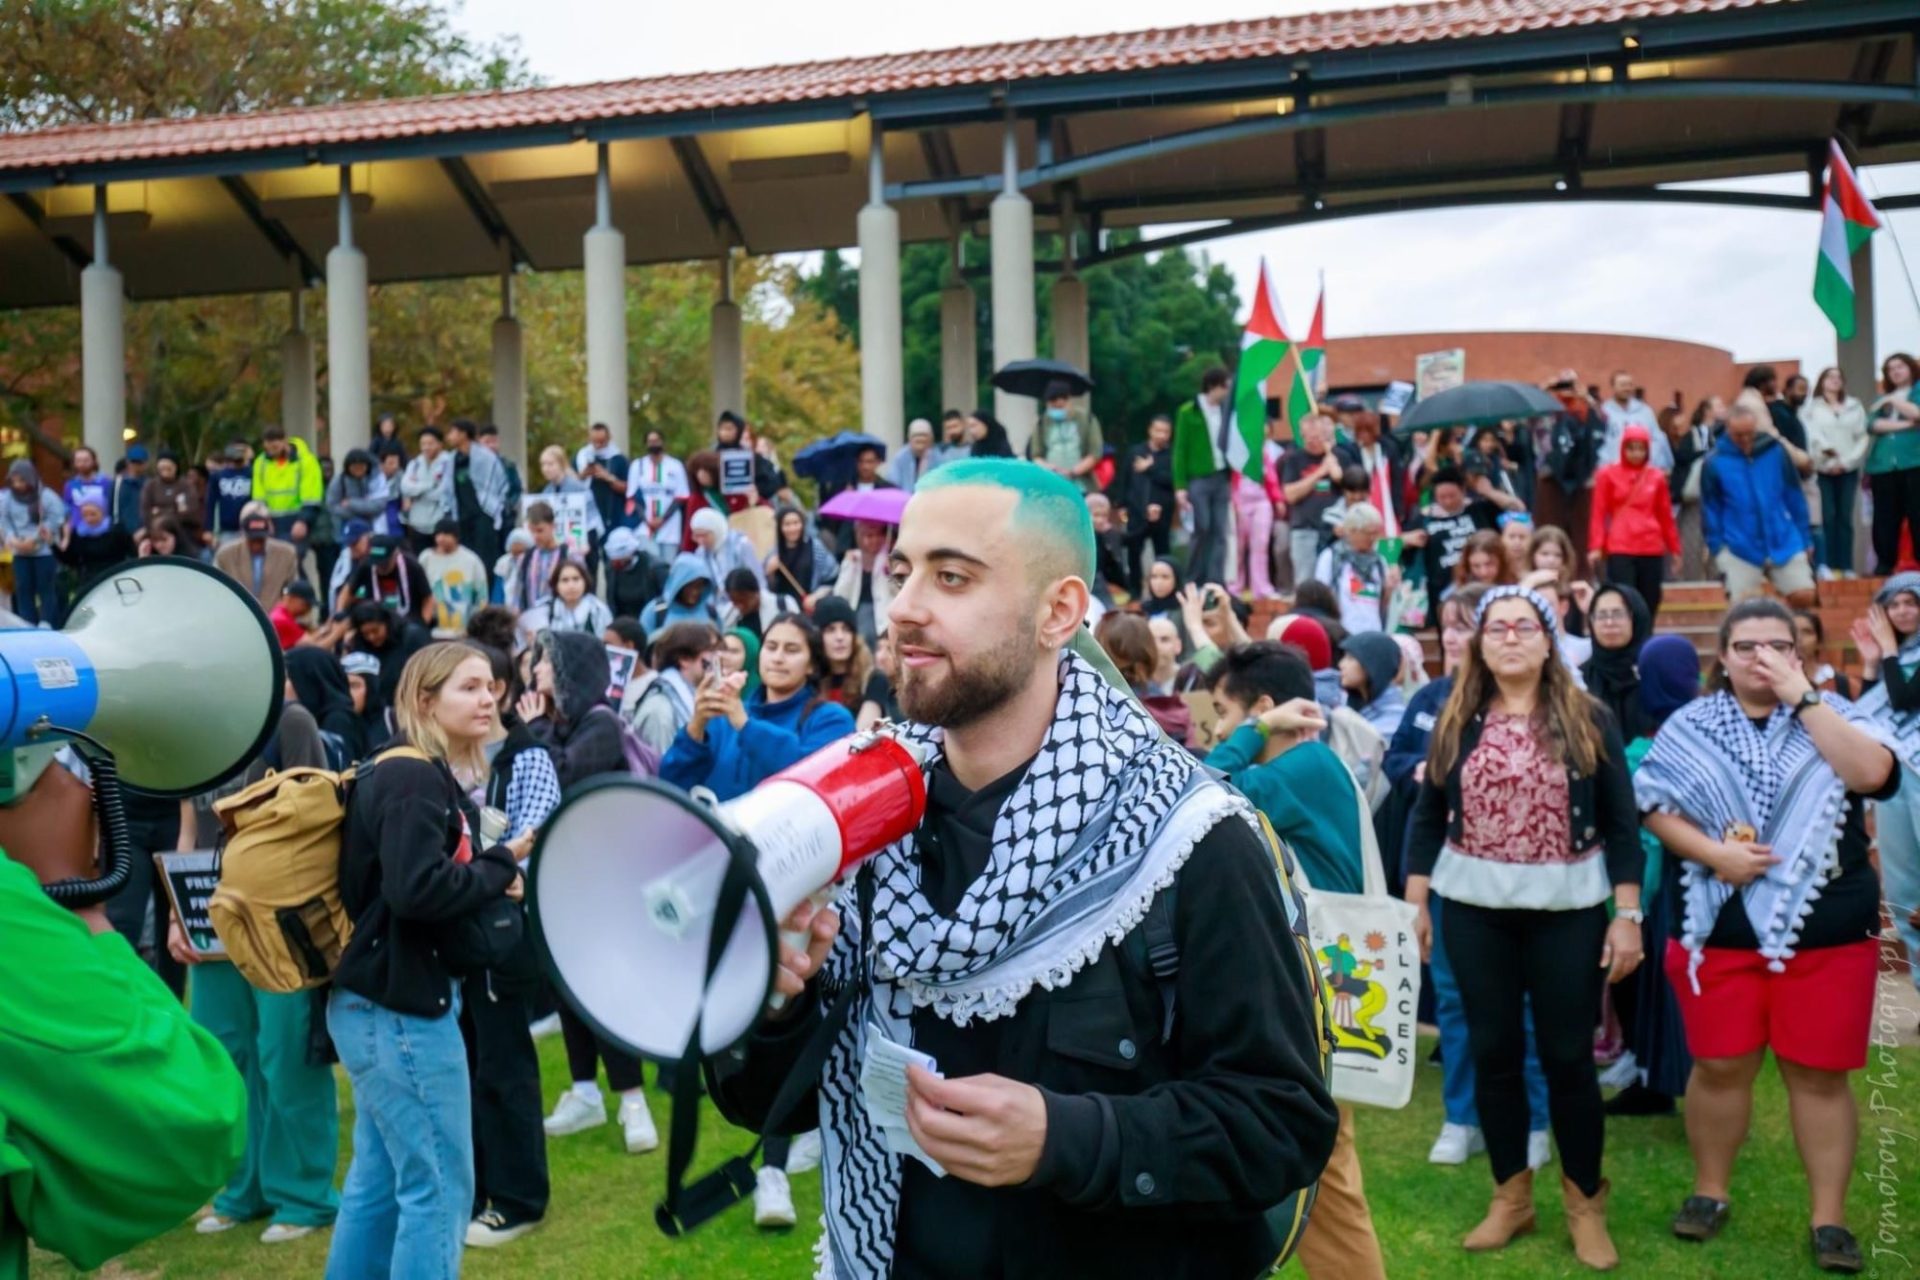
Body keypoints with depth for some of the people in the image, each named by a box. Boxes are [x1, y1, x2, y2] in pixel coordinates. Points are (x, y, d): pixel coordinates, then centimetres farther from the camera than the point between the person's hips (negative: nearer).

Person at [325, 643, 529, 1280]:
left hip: (385, 1002, 10)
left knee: (378, 1181, 17)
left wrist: (490, 879, -4)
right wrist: (501, 867, -16)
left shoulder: (428, 776, 14)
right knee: (439, 1187, -2)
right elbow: (417, 889, -29)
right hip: (401, 1006, -10)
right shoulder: (413, 779, -17)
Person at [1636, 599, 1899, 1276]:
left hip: (1826, 929, 0)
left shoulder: (1831, 714, 3)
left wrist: (1803, 697, -16)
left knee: (1819, 1073, 5)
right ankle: (1710, 1191, 25)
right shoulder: (1689, 726, 3)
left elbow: (1872, 774, -16)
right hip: (1720, 927, 1)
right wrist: (1712, 851, -16)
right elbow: (1654, 806, 0)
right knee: (1719, 1066, 9)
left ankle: (1829, 1218, 14)